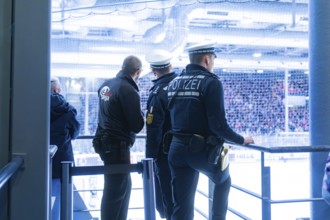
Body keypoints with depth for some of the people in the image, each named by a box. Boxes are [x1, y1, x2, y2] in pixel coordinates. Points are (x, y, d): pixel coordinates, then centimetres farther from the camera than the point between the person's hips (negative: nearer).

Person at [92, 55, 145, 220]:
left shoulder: (106, 84, 7)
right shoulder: (129, 90, -18)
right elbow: (137, 126, -15)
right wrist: (141, 116, 4)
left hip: (104, 141, 9)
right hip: (117, 145, -9)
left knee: (124, 184, 19)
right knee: (115, 191, 0)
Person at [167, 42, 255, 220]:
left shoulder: (174, 83, 9)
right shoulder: (211, 82, -13)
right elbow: (218, 124, -18)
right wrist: (241, 140, -4)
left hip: (177, 148, 5)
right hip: (203, 150, -5)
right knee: (223, 181, 28)